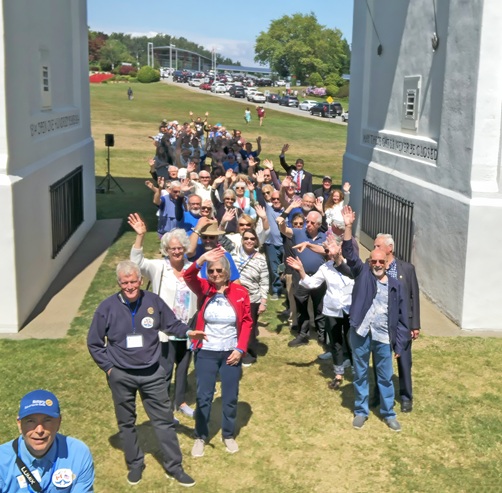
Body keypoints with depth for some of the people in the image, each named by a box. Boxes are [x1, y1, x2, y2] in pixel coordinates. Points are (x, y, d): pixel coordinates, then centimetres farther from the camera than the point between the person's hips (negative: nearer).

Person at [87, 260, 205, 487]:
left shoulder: (153, 301, -8)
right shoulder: (107, 307, -11)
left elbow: (171, 323, 7)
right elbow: (94, 343, -1)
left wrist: (188, 331, -12)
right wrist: (108, 367, -4)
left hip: (152, 373, 1)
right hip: (121, 376, 0)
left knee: (164, 420, 6)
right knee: (126, 423, 14)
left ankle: (174, 467, 18)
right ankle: (135, 464, 32)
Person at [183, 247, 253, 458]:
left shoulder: (240, 292, -6)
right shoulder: (204, 289, -6)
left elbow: (247, 322, -1)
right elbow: (188, 277, -26)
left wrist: (240, 349, -8)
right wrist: (202, 259, -44)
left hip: (231, 352, 1)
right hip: (206, 352, 0)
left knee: (230, 397, 10)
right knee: (203, 396, 7)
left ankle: (228, 435, 30)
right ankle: (200, 437, 25)